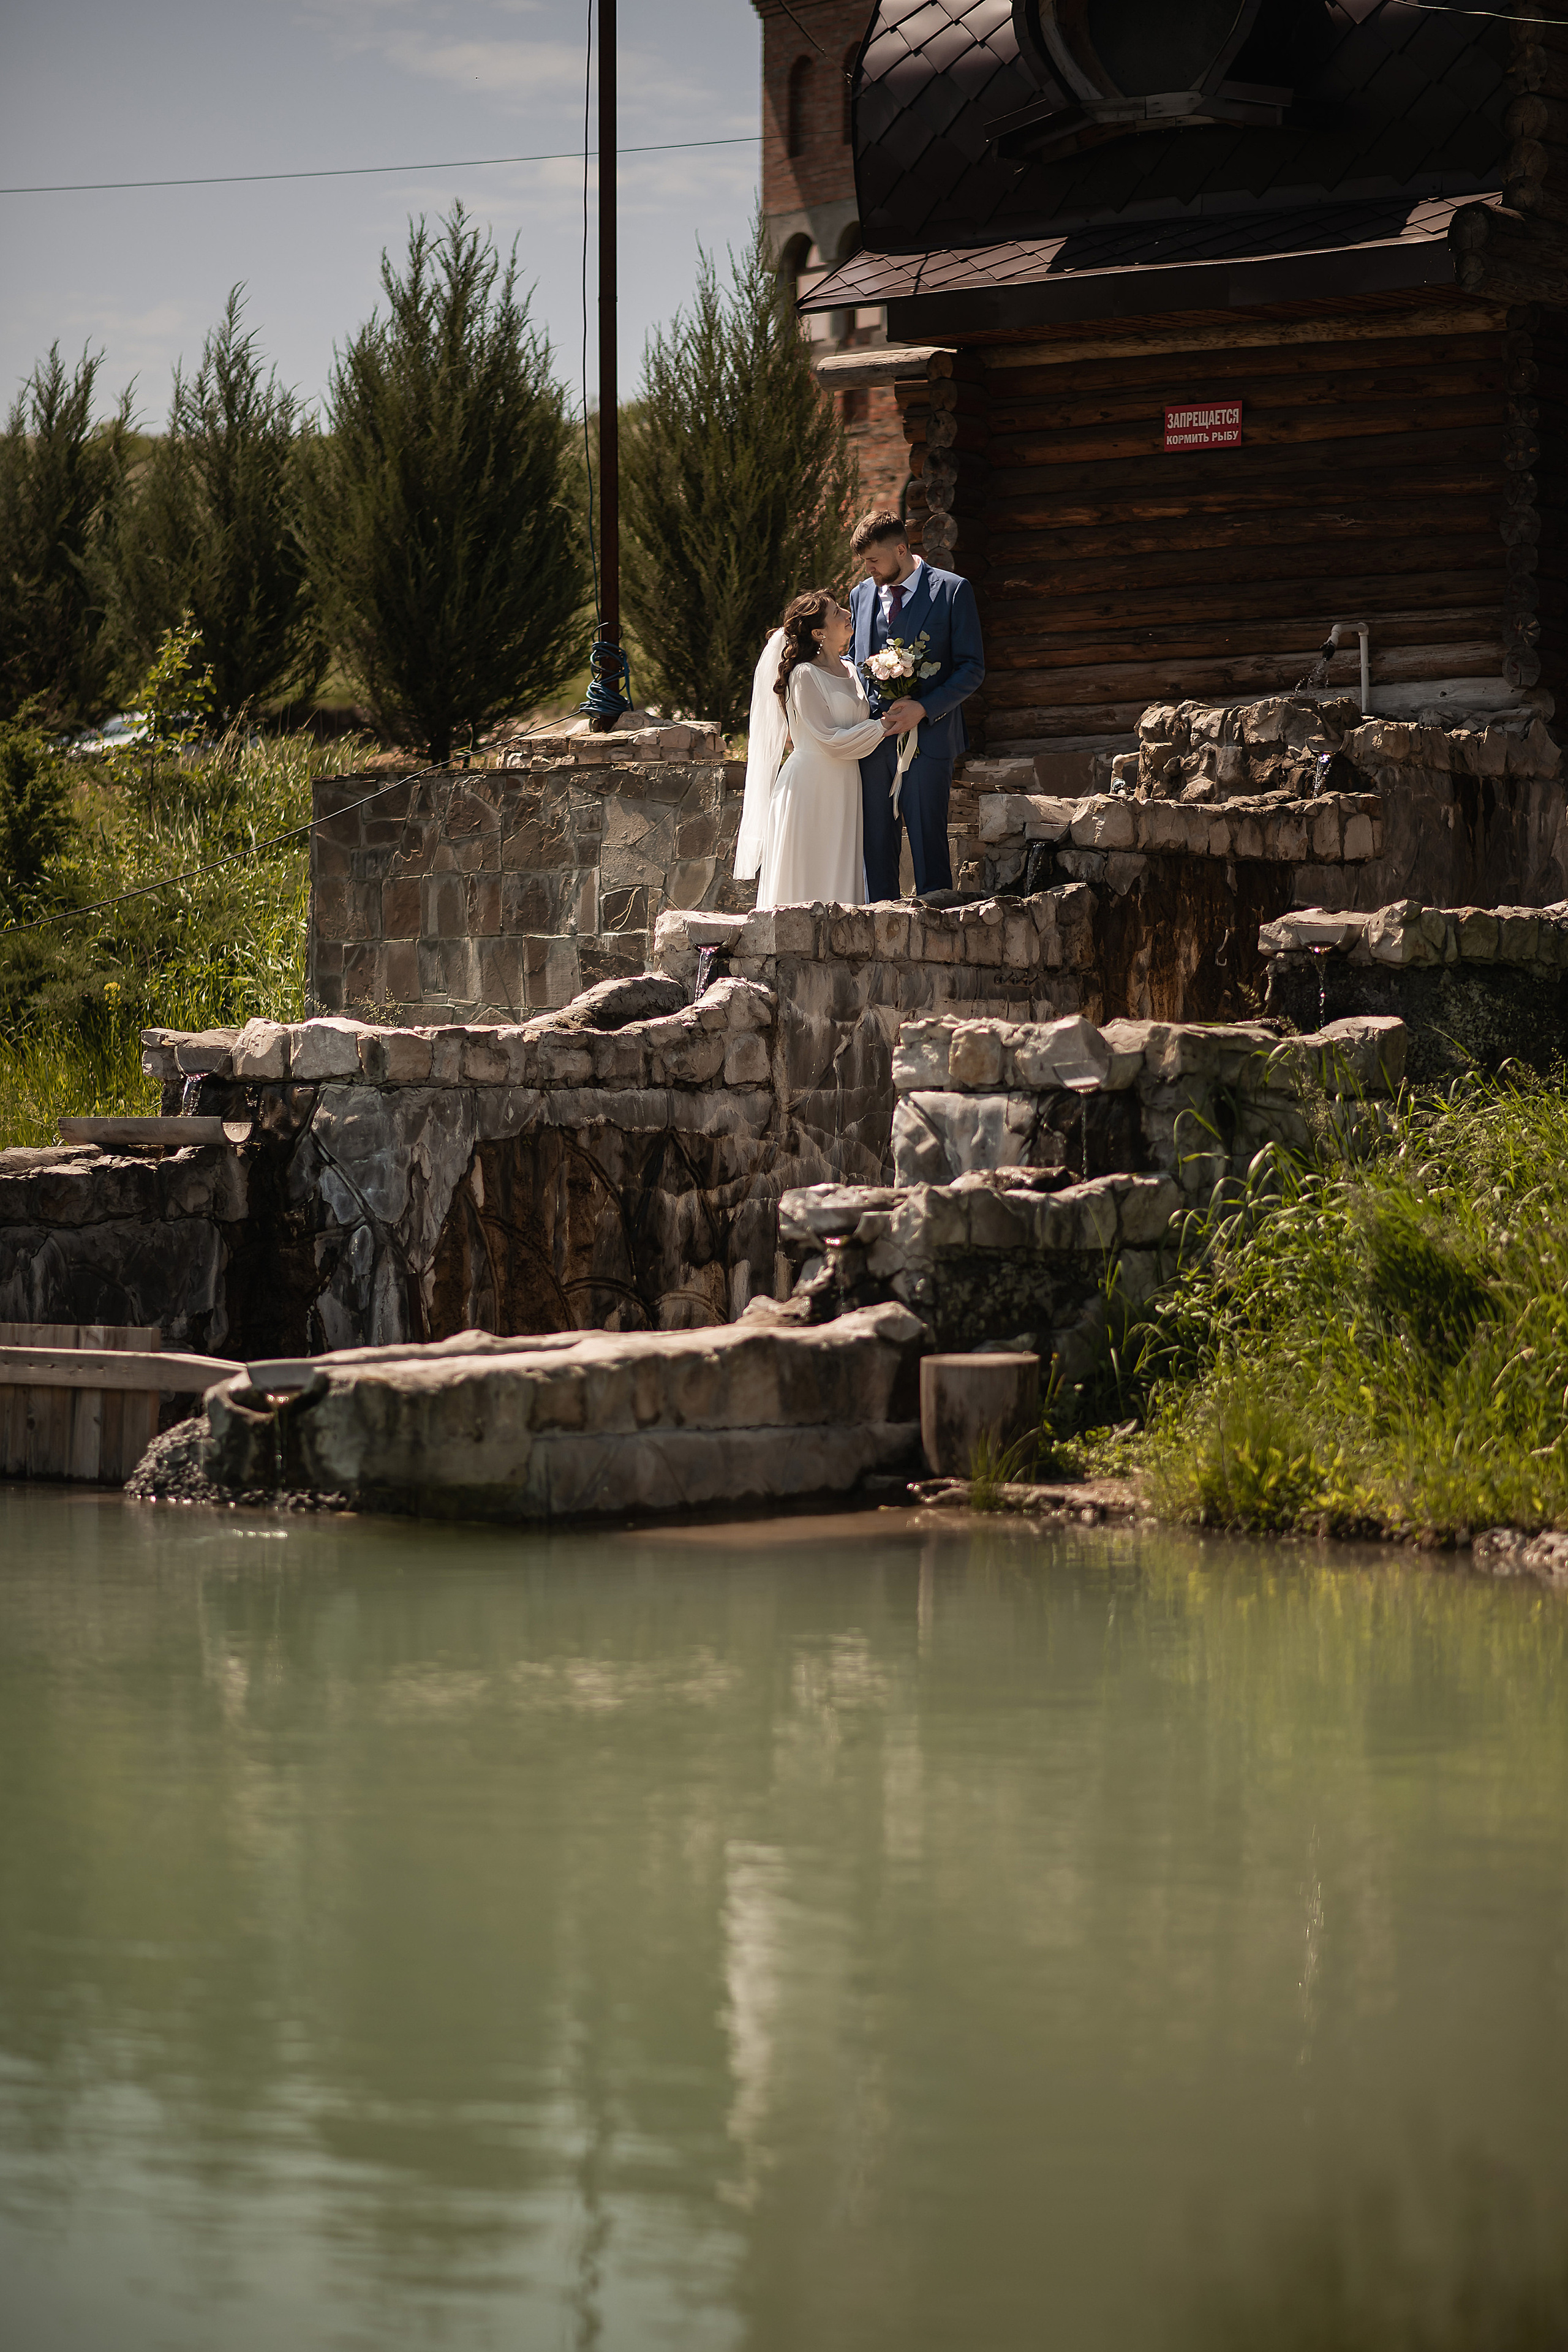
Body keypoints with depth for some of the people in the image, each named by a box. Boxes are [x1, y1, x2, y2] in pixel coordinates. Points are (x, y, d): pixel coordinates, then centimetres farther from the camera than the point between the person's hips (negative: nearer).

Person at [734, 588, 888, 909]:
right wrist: (882, 726, -12)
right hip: (811, 784, -8)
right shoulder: (805, 675, -12)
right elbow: (830, 741, -15)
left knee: (840, 878, 6)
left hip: (844, 786, 8)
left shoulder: (849, 671, 11)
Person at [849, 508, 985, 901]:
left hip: (928, 735, -5)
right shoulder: (861, 595, 15)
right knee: (875, 845, 4)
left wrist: (923, 708, -14)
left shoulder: (952, 591, -1)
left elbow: (972, 668, -3)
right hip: (873, 742, 5)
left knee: (928, 843, -6)